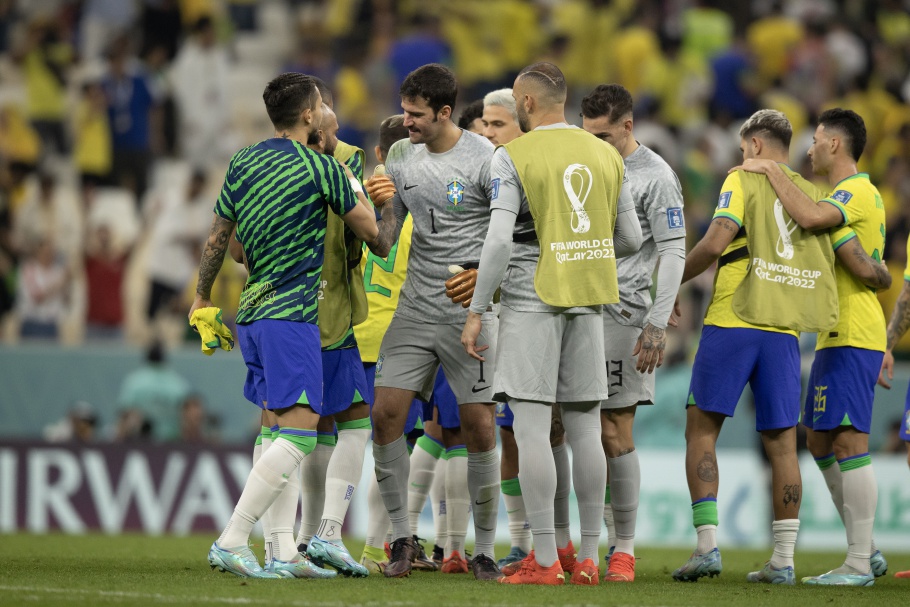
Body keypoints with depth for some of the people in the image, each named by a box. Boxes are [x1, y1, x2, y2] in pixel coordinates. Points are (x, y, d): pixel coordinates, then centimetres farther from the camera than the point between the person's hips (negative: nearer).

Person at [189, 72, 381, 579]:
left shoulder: (243, 163, 10)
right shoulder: (320, 168, -8)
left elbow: (218, 238, 14)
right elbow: (371, 231, 1)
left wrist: (203, 299, 26)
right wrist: (354, 186, 21)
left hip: (252, 310, 8)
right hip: (291, 314, -8)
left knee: (274, 426, 11)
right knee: (300, 431, -11)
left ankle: (280, 555, 8)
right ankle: (232, 542, -21)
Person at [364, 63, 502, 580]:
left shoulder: (484, 159, -10)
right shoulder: (402, 158, 8)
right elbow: (384, 240, 11)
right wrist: (373, 205, -10)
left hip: (471, 311, -5)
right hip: (416, 308, 5)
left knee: (479, 426, -4)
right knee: (386, 415, -4)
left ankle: (485, 551, 6)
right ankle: (402, 539, 9)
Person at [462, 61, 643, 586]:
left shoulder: (513, 157, -7)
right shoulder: (606, 156, 9)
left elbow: (500, 241, -14)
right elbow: (631, 240, 12)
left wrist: (476, 312, -8)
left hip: (532, 300, -5)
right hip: (589, 301, 5)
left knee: (532, 428, -4)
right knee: (585, 429, 8)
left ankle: (545, 560, -8)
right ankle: (589, 558, 9)